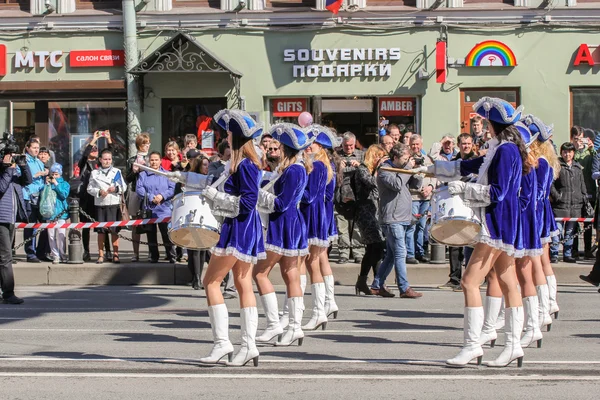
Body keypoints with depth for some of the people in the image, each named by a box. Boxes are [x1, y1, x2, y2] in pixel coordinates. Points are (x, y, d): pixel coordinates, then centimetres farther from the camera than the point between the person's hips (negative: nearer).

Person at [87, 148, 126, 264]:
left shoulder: (117, 172, 11)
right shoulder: (94, 173, 11)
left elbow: (123, 187, 9)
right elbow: (90, 188, 8)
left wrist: (116, 189, -10)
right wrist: (99, 192, -9)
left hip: (114, 204, -1)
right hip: (100, 204, 1)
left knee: (114, 230, -2)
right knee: (100, 231, 2)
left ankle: (115, 255, 2)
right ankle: (101, 255, 6)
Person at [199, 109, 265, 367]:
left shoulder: (244, 166, -18)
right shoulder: (247, 162, 12)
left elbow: (247, 203, -22)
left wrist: (214, 195, -16)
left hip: (240, 229, -10)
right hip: (242, 229, 10)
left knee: (211, 281, -6)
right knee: (244, 285, 8)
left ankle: (222, 342, -8)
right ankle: (248, 346, 7)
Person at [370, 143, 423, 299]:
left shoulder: (401, 169, 18)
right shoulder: (384, 170, -7)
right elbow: (397, 184, -23)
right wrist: (408, 168, -15)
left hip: (402, 219, 9)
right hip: (391, 218, -9)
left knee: (392, 254, 11)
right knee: (400, 253, -12)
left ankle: (377, 285, 18)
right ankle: (404, 289, -13)